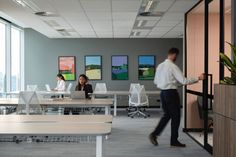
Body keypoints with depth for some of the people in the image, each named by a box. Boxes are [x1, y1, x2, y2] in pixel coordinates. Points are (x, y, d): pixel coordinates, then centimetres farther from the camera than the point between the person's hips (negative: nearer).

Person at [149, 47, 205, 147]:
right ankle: (174, 141, 16)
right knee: (175, 116, 6)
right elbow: (184, 81, -19)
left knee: (167, 115, 19)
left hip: (163, 93, 7)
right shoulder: (173, 67, -15)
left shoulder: (160, 66, 7)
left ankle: (154, 134, 13)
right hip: (171, 93, -7)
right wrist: (198, 78, -10)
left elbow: (156, 81, 13)